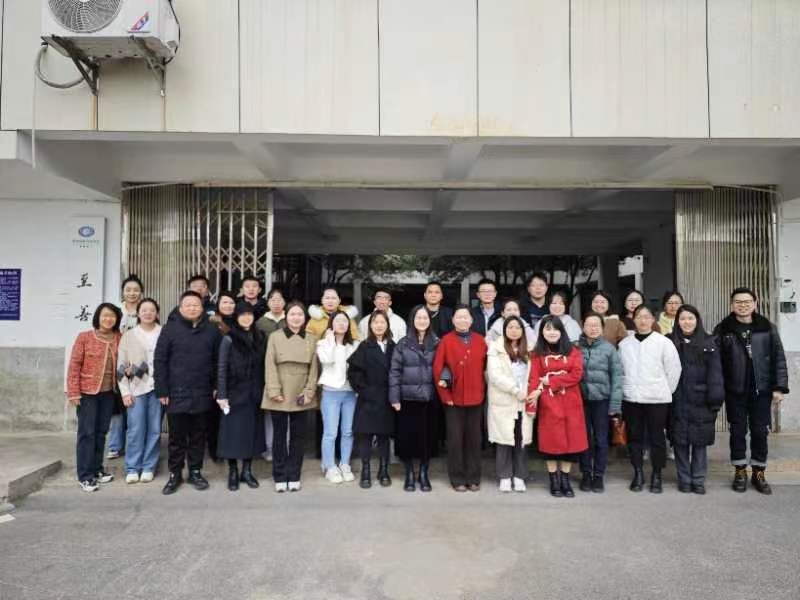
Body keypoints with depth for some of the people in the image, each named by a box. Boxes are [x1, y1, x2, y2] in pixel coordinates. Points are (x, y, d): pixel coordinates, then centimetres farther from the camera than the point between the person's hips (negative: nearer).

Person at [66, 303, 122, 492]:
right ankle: (85, 475, 6)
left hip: (108, 393, 4)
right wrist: (73, 392, -12)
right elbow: (74, 365, -8)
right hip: (87, 392, -4)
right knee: (87, 432, -1)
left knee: (101, 432, 13)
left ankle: (96, 469, 24)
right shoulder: (84, 337, -7)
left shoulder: (119, 339, 4)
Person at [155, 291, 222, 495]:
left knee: (198, 436, 13)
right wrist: (162, 390, -7)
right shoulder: (170, 329, -2)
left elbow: (218, 362, 7)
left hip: (202, 394, 2)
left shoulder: (212, 331, 3)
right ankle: (175, 474, 22)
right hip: (176, 394, -2)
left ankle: (195, 472, 26)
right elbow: (160, 361, -3)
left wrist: (216, 387, 1)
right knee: (177, 437, 9)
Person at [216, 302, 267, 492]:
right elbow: (221, 368, -7)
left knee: (252, 431, 8)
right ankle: (233, 472, 14)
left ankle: (247, 471, 19)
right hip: (235, 393, -3)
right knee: (234, 432, 1)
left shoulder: (261, 337, 5)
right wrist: (221, 395, -12)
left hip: (254, 395, 3)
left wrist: (263, 391, 2)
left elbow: (264, 366, 6)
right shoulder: (229, 339, -5)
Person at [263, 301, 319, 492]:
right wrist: (274, 391, -12)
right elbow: (270, 366, -4)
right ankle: (279, 477, 15)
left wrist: (309, 392, -4)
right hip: (279, 396, -1)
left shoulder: (311, 339, 7)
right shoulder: (275, 337, 1)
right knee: (279, 436, 6)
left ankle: (294, 476, 17)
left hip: (300, 396, 2)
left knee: (298, 436, 7)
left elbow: (313, 368, 5)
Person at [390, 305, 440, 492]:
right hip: (408, 398, -1)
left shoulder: (436, 344, 5)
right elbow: (394, 371, -1)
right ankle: (409, 475, 20)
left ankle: (424, 474, 23)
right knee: (407, 436, 3)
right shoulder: (403, 344, 1)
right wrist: (394, 397, -6)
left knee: (427, 436, 6)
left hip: (430, 399, 1)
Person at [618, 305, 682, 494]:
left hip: (657, 399, -2)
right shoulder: (624, 344, 3)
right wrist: (626, 389, 3)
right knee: (634, 437, 10)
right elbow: (619, 370, 8)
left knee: (656, 438, 6)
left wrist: (664, 392, 0)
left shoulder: (664, 343, -4)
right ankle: (638, 473, 23)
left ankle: (656, 476, 20)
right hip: (630, 398, 2)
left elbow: (674, 370, -1)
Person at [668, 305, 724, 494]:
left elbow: (715, 373, -1)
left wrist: (716, 399, -9)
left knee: (700, 442, 6)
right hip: (678, 401, 0)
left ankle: (698, 481, 17)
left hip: (701, 401, 0)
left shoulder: (709, 343, 4)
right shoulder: (670, 342, 4)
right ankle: (684, 480, 17)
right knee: (680, 441, 5)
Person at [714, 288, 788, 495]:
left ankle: (759, 473, 24)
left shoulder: (768, 328, 2)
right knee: (737, 431, 8)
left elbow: (778, 359, 2)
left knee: (760, 432, 8)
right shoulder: (722, 329, -2)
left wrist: (779, 387, -4)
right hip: (735, 392, -1)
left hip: (761, 390, 1)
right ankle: (740, 471, 22)